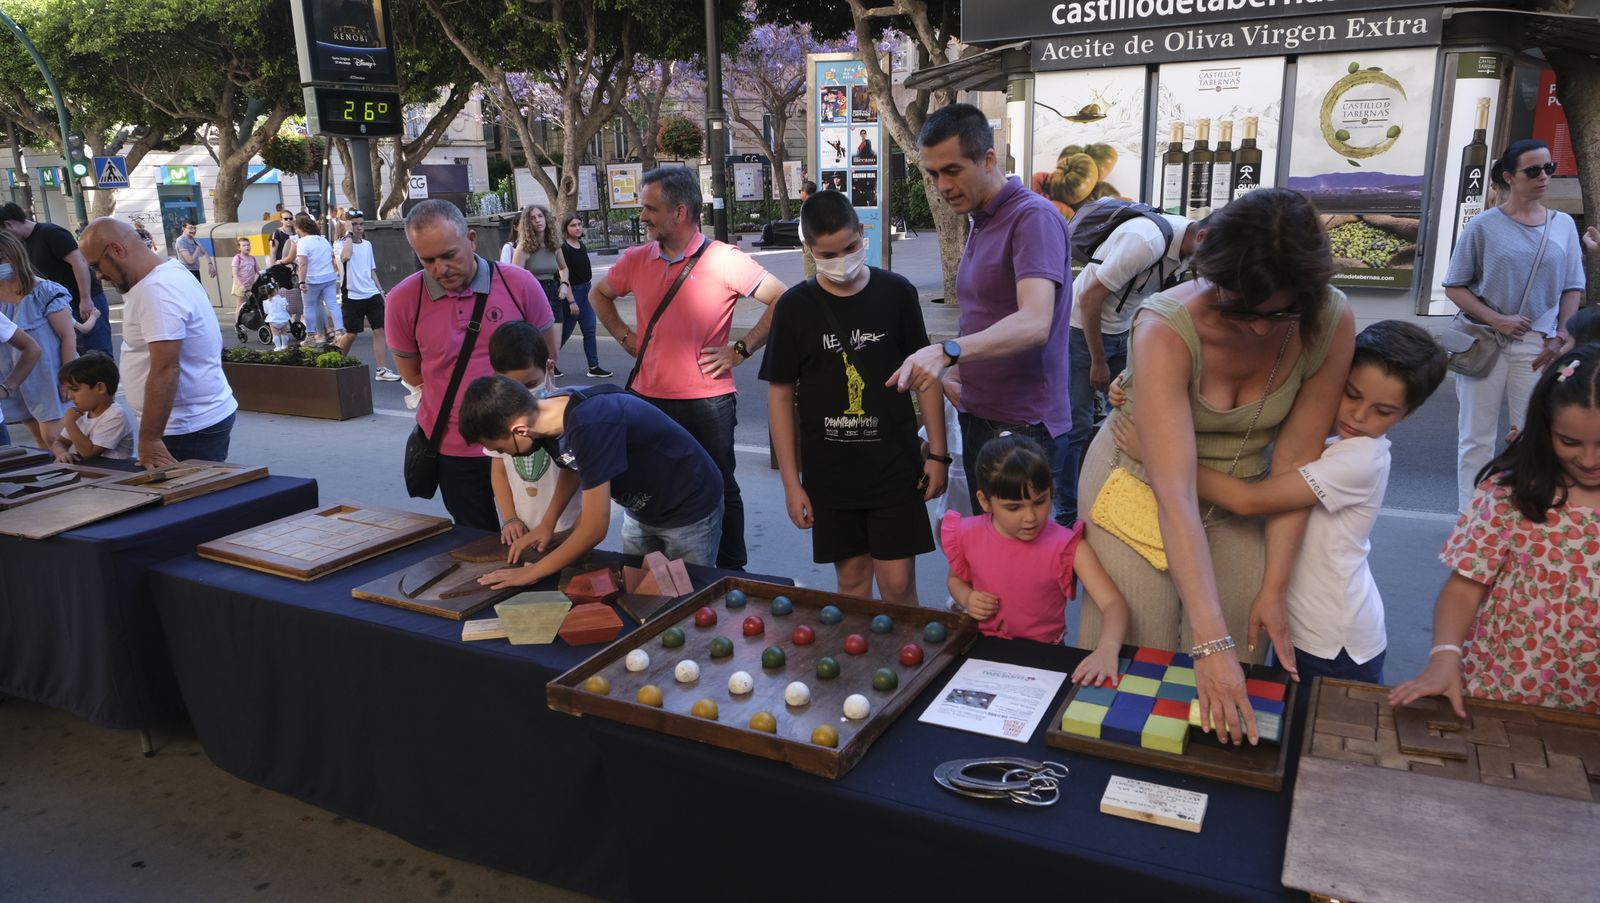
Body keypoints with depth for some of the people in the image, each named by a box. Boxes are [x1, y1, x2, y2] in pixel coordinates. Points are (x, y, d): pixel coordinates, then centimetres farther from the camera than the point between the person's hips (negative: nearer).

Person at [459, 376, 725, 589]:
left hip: (689, 510, -7)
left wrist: (533, 572, -20)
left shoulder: (591, 426, -38)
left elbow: (594, 530, -33)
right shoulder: (549, 413, -13)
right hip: (641, 507, 8)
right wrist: (547, 523, 1)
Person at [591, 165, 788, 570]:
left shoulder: (724, 260, -12)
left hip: (707, 400, -5)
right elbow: (599, 295, 22)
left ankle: (733, 574, 24)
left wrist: (741, 350, -13)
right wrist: (626, 337, 9)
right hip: (648, 398, 5)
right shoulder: (636, 260, 4)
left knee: (719, 491, 9)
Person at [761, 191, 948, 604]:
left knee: (898, 585, 0)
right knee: (852, 579, 11)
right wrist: (791, 481, -1)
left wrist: (937, 452, 2)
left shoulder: (896, 292, -3)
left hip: (895, 465, -1)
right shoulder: (795, 307, -3)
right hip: (829, 472, 1)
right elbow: (780, 395, 1)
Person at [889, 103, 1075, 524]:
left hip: (1024, 426, -9)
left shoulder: (1034, 217, -16)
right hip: (979, 416, 9)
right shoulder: (980, 223, 14)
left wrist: (947, 351, -42)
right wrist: (959, 367, 9)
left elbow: (1034, 323, -30)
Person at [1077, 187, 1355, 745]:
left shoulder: (1331, 322, -20)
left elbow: (1295, 460, -13)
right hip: (1141, 485, -3)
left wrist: (1274, 589, -13)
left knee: (1237, 681, 6)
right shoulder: (1166, 328, -32)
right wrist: (1212, 641, -43)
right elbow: (1175, 492, -38)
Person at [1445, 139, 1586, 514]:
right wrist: (1495, 319, -15)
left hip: (1538, 347, 2)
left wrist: (1561, 338, -2)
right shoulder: (1484, 225, -4)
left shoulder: (1563, 224, 6)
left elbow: (1573, 289, 10)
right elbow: (1454, 286, -2)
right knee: (1477, 438, 5)